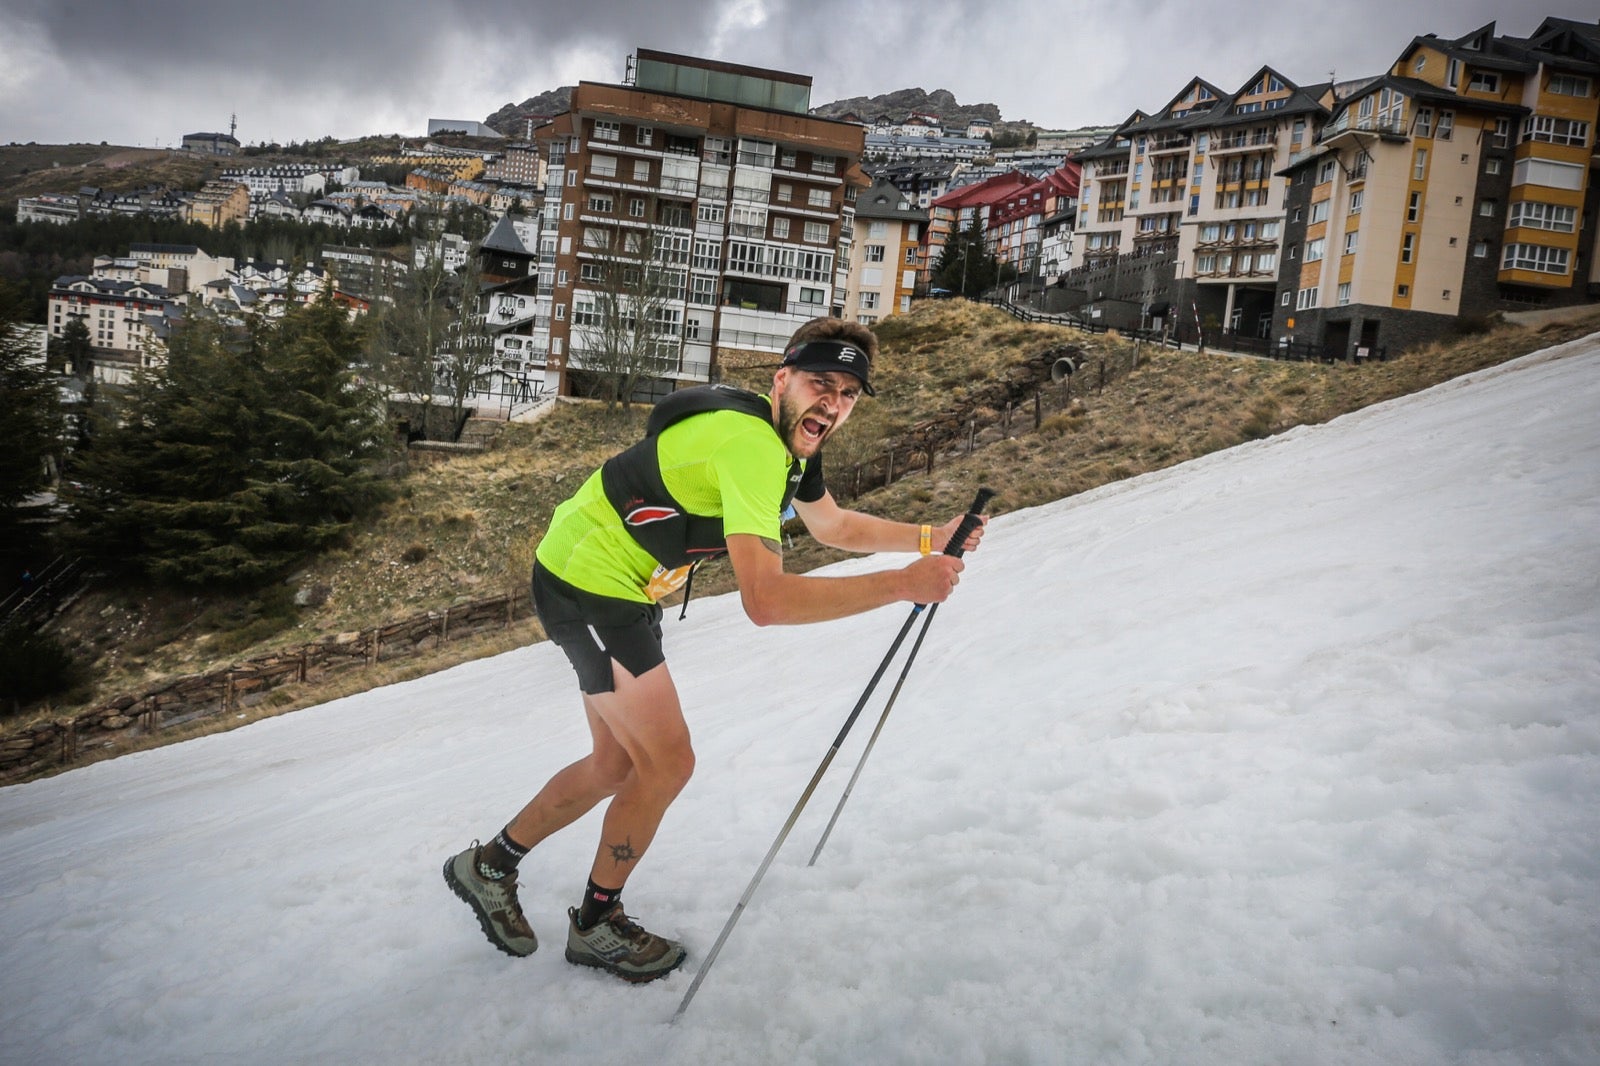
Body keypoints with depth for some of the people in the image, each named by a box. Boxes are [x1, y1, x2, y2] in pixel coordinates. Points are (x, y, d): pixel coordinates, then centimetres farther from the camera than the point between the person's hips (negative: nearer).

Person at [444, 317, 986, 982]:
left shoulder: (791, 439, 1)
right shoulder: (749, 442, -31)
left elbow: (834, 526, 18)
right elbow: (765, 600, -39)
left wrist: (930, 539, 6)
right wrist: (901, 585, -37)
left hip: (626, 590, 10)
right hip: (587, 584, -10)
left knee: (618, 765, 16)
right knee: (667, 763, -5)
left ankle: (491, 865, 35)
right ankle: (595, 925, 17)